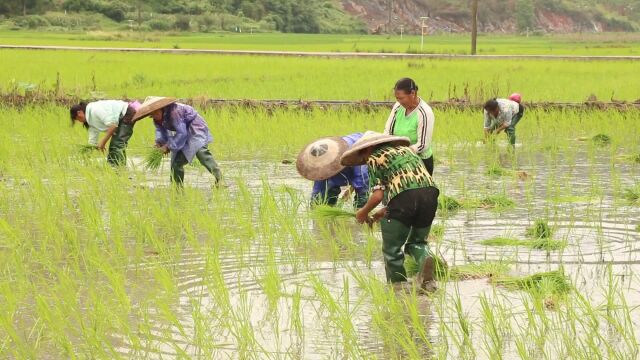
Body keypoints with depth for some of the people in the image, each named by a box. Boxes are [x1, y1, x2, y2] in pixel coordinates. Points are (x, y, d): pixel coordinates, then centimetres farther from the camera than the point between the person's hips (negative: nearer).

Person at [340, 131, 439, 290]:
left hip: (403, 197, -6)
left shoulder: (374, 159, 10)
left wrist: (363, 213, 17)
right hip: (430, 192, 6)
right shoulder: (406, 149, 30)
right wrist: (385, 211, 32)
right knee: (416, 242, 22)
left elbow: (378, 195, -1)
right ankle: (425, 259, -8)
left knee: (392, 249, 12)